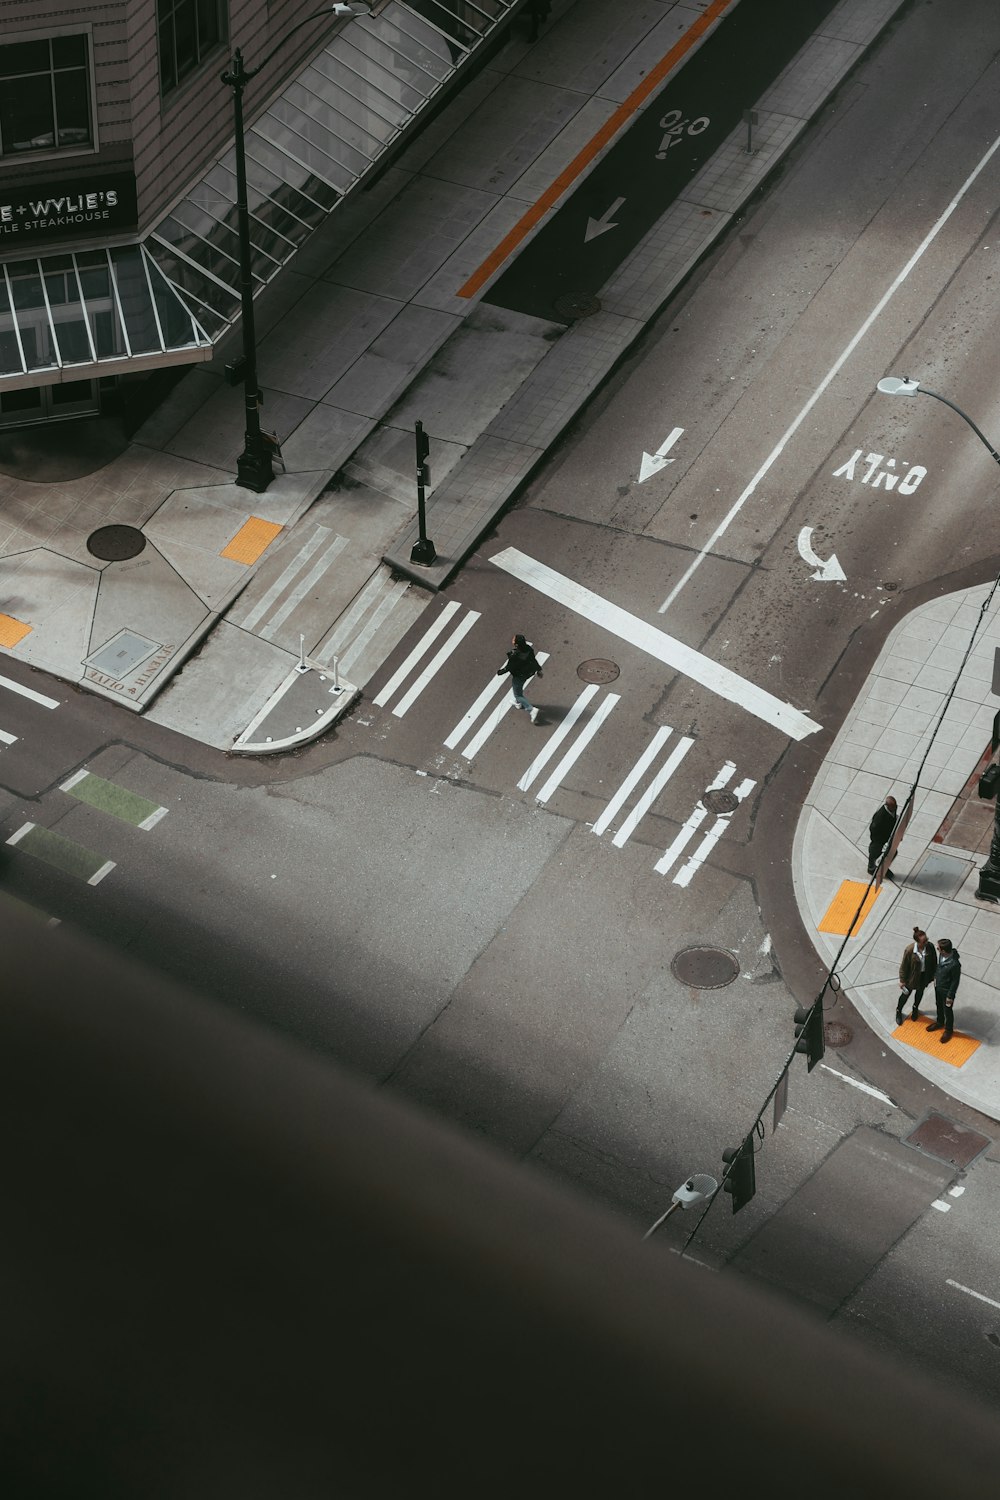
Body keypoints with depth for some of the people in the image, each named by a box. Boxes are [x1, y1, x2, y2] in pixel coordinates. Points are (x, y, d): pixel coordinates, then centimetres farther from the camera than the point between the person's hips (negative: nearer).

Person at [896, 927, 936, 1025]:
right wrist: (902, 980, -9)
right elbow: (904, 966, -19)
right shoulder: (909, 950, -33)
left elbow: (934, 961, -5)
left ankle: (915, 1008, 58)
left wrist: (933, 975, 6)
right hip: (912, 976, -3)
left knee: (920, 992, 29)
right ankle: (898, 1011, 47)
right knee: (906, 994, 19)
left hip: (924, 975, 3)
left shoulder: (930, 946, -25)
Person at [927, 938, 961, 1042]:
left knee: (947, 1010, 17)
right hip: (938, 986, 7)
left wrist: (950, 996, -16)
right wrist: (935, 977, 18)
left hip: (947, 990, -7)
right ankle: (940, 1023, 55)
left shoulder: (954, 964, -39)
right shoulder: (941, 955, -18)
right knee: (939, 1006, 29)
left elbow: (955, 981, -25)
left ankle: (948, 1030, 41)